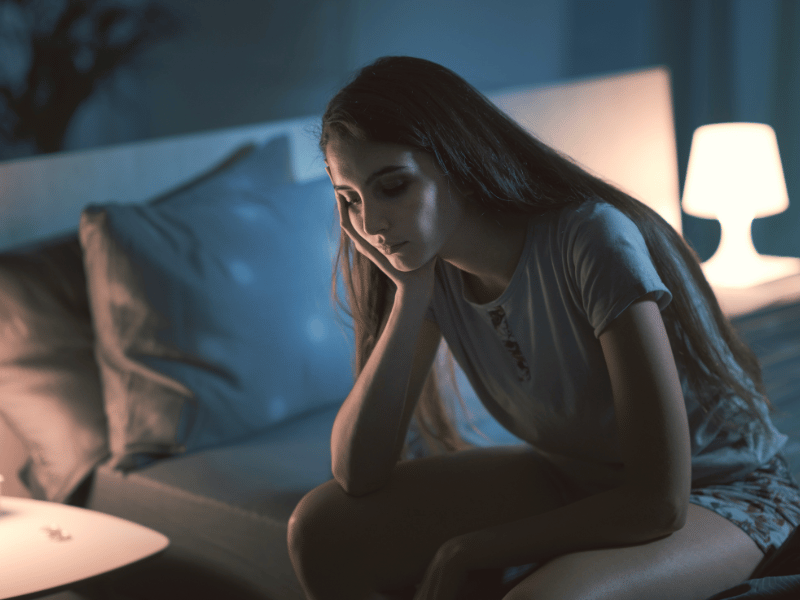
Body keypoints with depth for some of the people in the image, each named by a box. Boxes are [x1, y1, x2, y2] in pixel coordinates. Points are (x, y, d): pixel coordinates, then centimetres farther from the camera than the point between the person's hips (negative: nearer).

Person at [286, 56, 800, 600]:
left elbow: (660, 501, -31)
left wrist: (470, 549, -20)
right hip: (571, 479, 7)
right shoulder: (433, 267, -9)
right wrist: (409, 294, -21)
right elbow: (357, 476, -13)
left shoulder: (592, 241, -29)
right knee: (321, 529, -10)